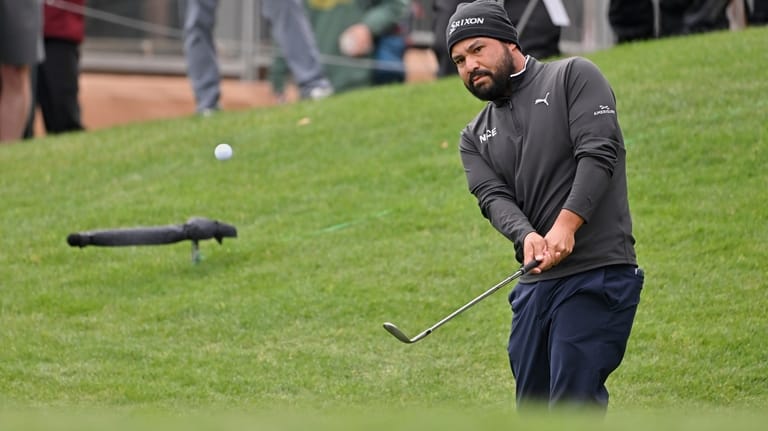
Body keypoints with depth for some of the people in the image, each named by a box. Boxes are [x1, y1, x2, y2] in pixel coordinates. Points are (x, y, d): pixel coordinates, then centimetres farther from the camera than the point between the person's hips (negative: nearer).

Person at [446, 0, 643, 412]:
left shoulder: (573, 76, 2)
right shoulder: (476, 136, 19)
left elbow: (599, 152, -11)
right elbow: (493, 196, 2)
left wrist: (566, 224, -25)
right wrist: (526, 236, -21)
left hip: (598, 273, -7)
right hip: (535, 284, 7)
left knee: (573, 405, -16)